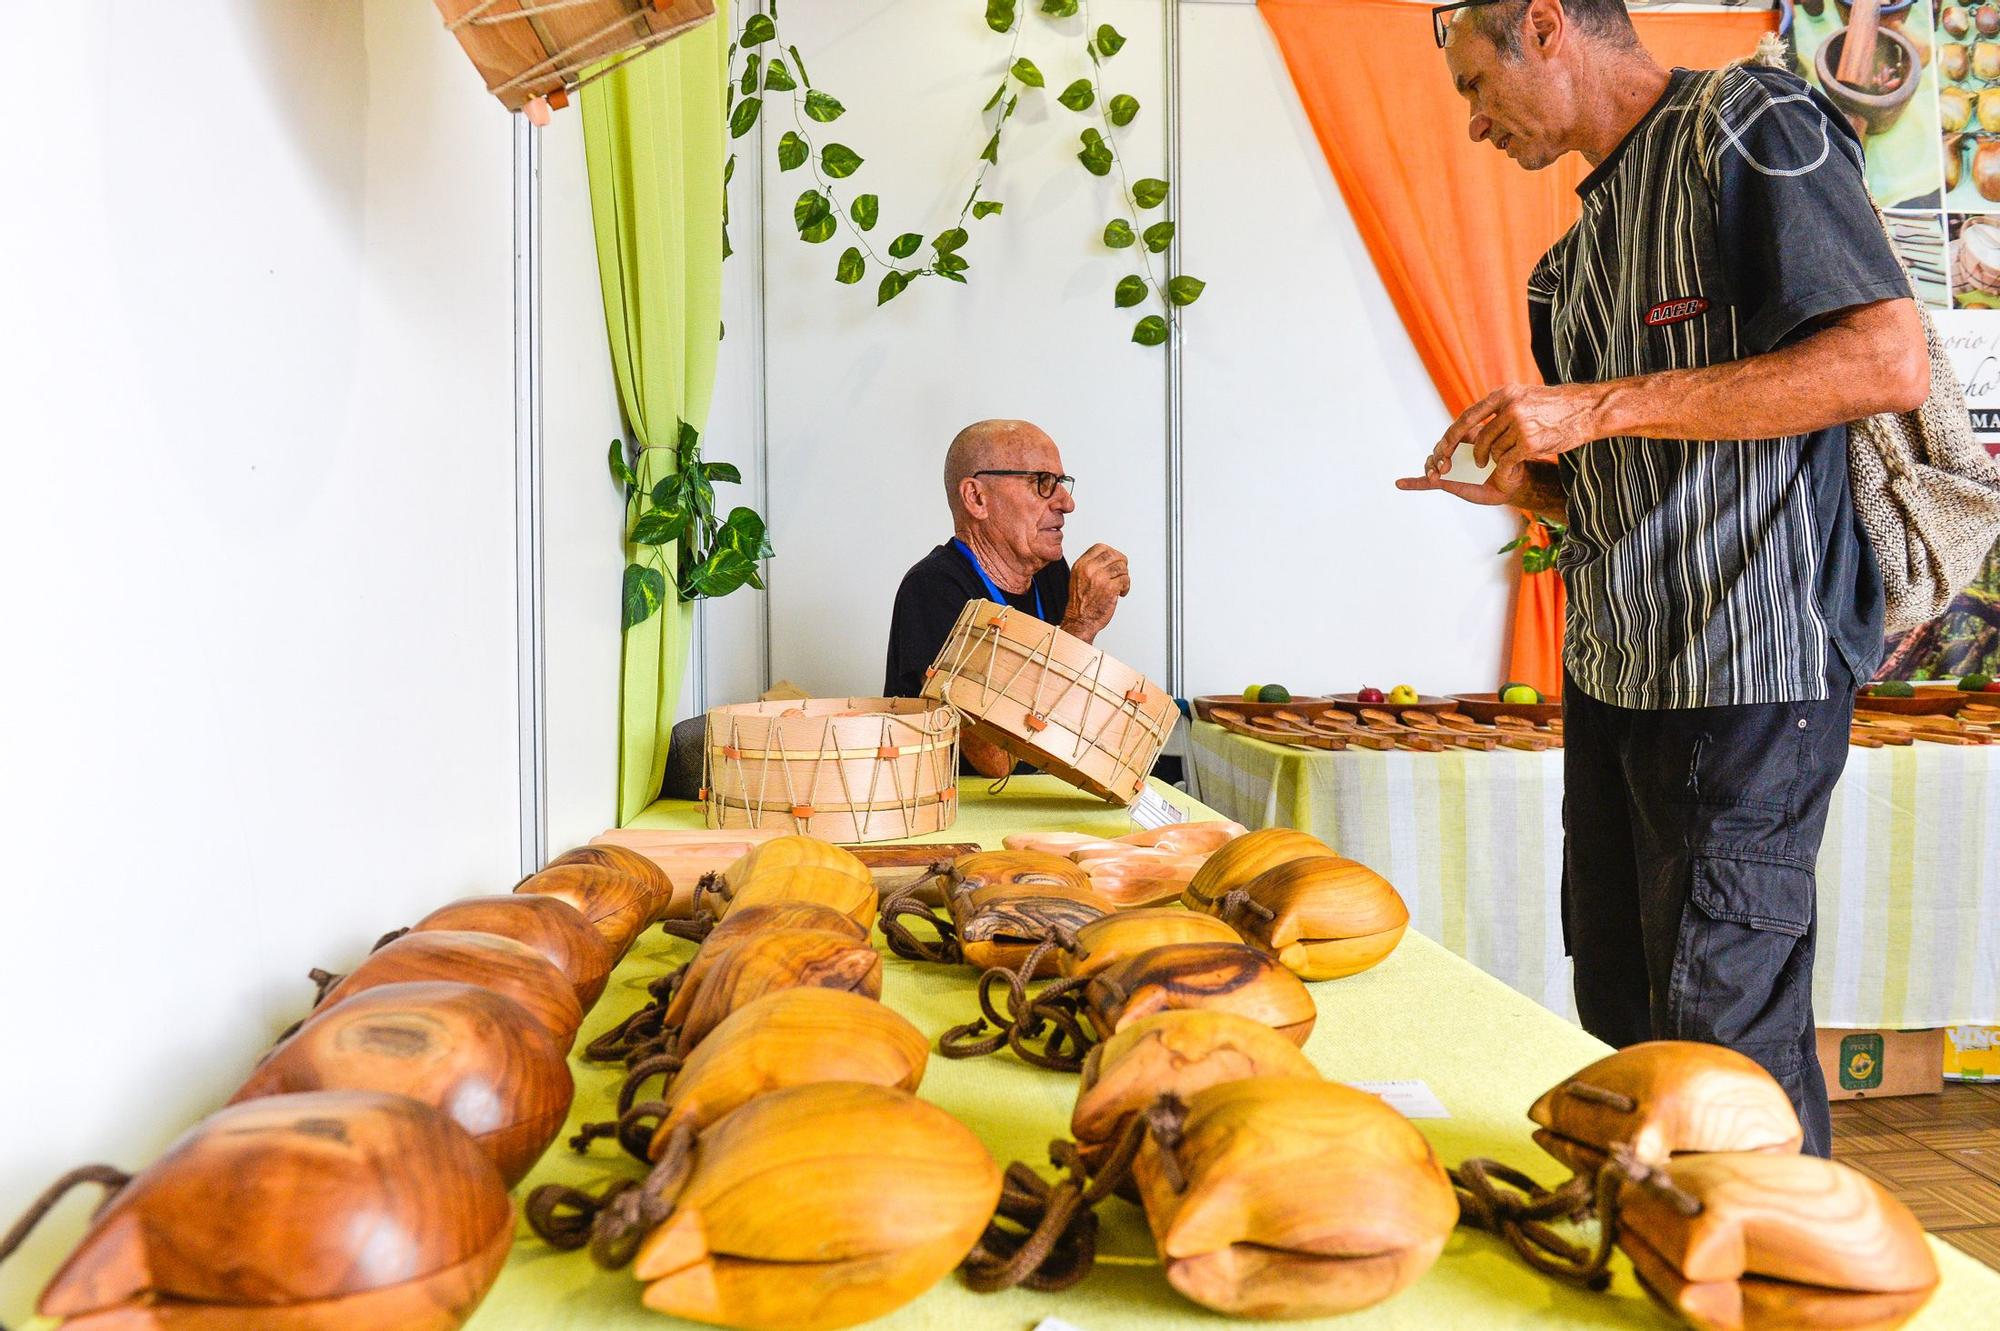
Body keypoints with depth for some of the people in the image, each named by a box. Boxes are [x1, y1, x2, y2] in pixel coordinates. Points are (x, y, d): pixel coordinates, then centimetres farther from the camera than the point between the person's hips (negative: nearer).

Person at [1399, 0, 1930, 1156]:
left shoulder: (1746, 126, -6)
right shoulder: (1583, 253, 19)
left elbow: (1890, 364, -17)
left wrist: (1601, 409, -18)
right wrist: (1524, 483, 4)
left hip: (1746, 668, -8)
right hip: (1612, 669, 9)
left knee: (1728, 1033, -2)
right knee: (1619, 1022, 14)